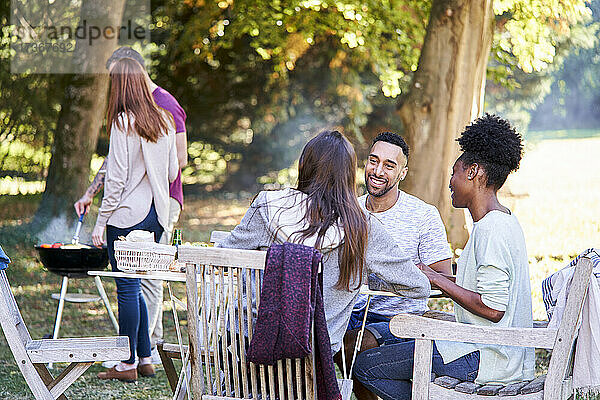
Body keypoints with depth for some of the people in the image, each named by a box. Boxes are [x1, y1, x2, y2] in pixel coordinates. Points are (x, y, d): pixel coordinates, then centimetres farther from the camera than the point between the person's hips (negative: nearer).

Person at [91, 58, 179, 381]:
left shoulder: (123, 122, -12)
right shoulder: (164, 121, 8)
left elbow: (116, 178, -14)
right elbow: (172, 173, 13)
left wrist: (101, 221, -9)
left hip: (128, 215, -7)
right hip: (157, 214, 7)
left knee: (127, 288, -1)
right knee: (134, 288, 15)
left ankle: (127, 364, 4)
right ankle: (145, 358, 17)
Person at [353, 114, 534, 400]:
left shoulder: (491, 229, -19)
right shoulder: (504, 221, 14)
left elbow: (493, 308, -24)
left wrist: (437, 279, -13)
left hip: (488, 359, -11)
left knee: (365, 365, -9)